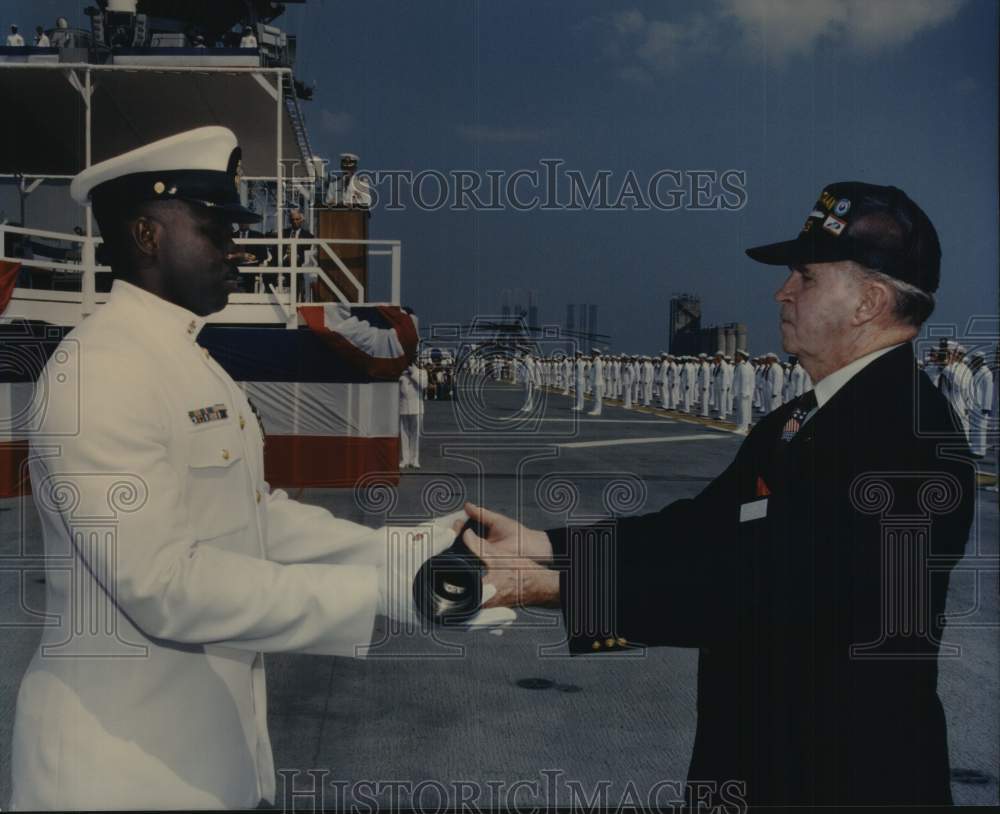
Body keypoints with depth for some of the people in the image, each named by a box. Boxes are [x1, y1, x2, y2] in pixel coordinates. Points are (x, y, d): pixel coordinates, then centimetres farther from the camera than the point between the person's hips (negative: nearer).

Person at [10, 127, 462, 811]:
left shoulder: (193, 363, 12)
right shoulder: (100, 369, -19)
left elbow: (260, 518, 8)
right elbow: (163, 582, -26)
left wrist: (420, 551, -1)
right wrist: (384, 590, -25)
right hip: (123, 757, -9)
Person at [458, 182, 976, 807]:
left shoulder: (906, 430, -22)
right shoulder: (801, 420, 8)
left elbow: (756, 588, -28)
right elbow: (697, 529, 2)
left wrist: (557, 587, -28)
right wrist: (540, 544, -7)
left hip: (850, 776, -8)